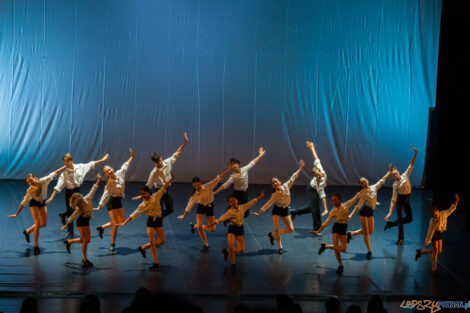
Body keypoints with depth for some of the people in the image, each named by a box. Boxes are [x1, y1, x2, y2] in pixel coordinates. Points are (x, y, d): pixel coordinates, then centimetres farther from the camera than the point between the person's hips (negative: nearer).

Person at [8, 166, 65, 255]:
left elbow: (53, 174, -17)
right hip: (34, 204, -4)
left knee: (44, 224, 6)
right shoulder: (30, 191, -32)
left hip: (42, 203, 4)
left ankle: (27, 231, 30)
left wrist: (65, 167, -10)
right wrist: (17, 214, -19)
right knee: (38, 223, -15)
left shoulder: (44, 181, -29)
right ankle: (36, 246, -6)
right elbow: (24, 203, -22)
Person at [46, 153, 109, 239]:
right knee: (70, 212, 2)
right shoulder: (64, 173, -16)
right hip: (69, 192, -4)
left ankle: (63, 214, 44)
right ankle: (71, 233, 16)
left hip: (77, 191, 4)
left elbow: (91, 164, 7)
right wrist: (52, 197, -26)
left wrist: (102, 160, 11)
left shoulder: (80, 167, -6)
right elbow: (58, 186, -19)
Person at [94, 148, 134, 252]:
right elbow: (106, 194, -25)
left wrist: (131, 157, 20)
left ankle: (102, 227, 28)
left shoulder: (120, 173, -5)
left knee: (122, 221, 13)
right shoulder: (109, 184, -20)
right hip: (112, 202, -7)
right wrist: (99, 206, -34)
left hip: (119, 200, 7)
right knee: (115, 224, -7)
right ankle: (113, 244, 8)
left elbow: (125, 166, 12)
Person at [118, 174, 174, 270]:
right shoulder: (142, 205, -2)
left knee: (161, 241, 2)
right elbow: (134, 215, 1)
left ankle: (143, 247, 21)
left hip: (158, 220, 2)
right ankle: (156, 263, -2)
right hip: (151, 221, -2)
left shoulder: (156, 197, -3)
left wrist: (171, 178, -10)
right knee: (152, 242, -7)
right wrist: (125, 222, -2)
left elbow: (164, 187, -3)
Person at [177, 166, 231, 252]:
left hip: (209, 207, 0)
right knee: (199, 226, -18)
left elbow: (218, 178, -26)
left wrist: (228, 170, -31)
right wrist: (184, 215, 5)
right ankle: (206, 245, 0)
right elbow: (189, 205, -3)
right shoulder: (194, 194, -16)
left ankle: (194, 226, 26)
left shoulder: (208, 186, -21)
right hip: (201, 207, 0)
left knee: (212, 229, 1)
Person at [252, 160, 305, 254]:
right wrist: (259, 212, -28)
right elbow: (268, 204, -21)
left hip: (285, 210, 4)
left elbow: (293, 177, -7)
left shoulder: (286, 186, -14)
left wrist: (301, 167, -2)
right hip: (277, 210, -4)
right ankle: (280, 247, 6)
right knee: (276, 229, -12)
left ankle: (272, 235, 16)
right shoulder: (275, 195, -22)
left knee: (290, 229, 1)